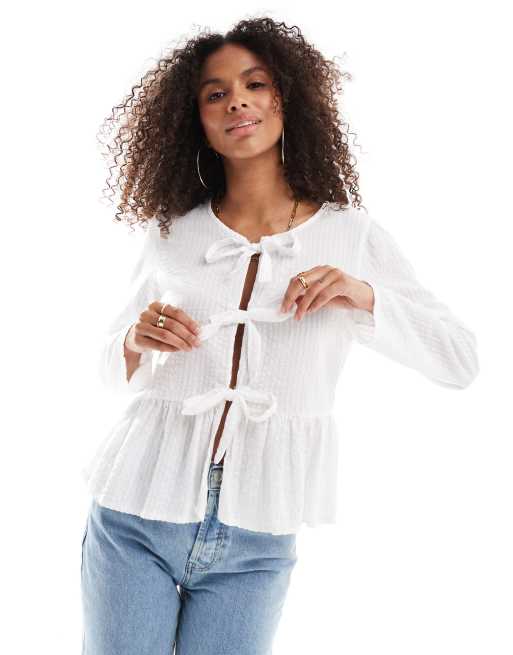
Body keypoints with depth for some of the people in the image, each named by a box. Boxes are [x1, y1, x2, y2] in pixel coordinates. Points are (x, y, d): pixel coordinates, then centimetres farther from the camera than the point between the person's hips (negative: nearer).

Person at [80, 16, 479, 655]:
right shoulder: (171, 234, 3)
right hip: (134, 518, 1)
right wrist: (135, 343, -10)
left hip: (255, 543, -1)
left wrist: (366, 298, -18)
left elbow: (460, 361, -2)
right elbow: (112, 369, 13)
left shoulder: (352, 236, -1)